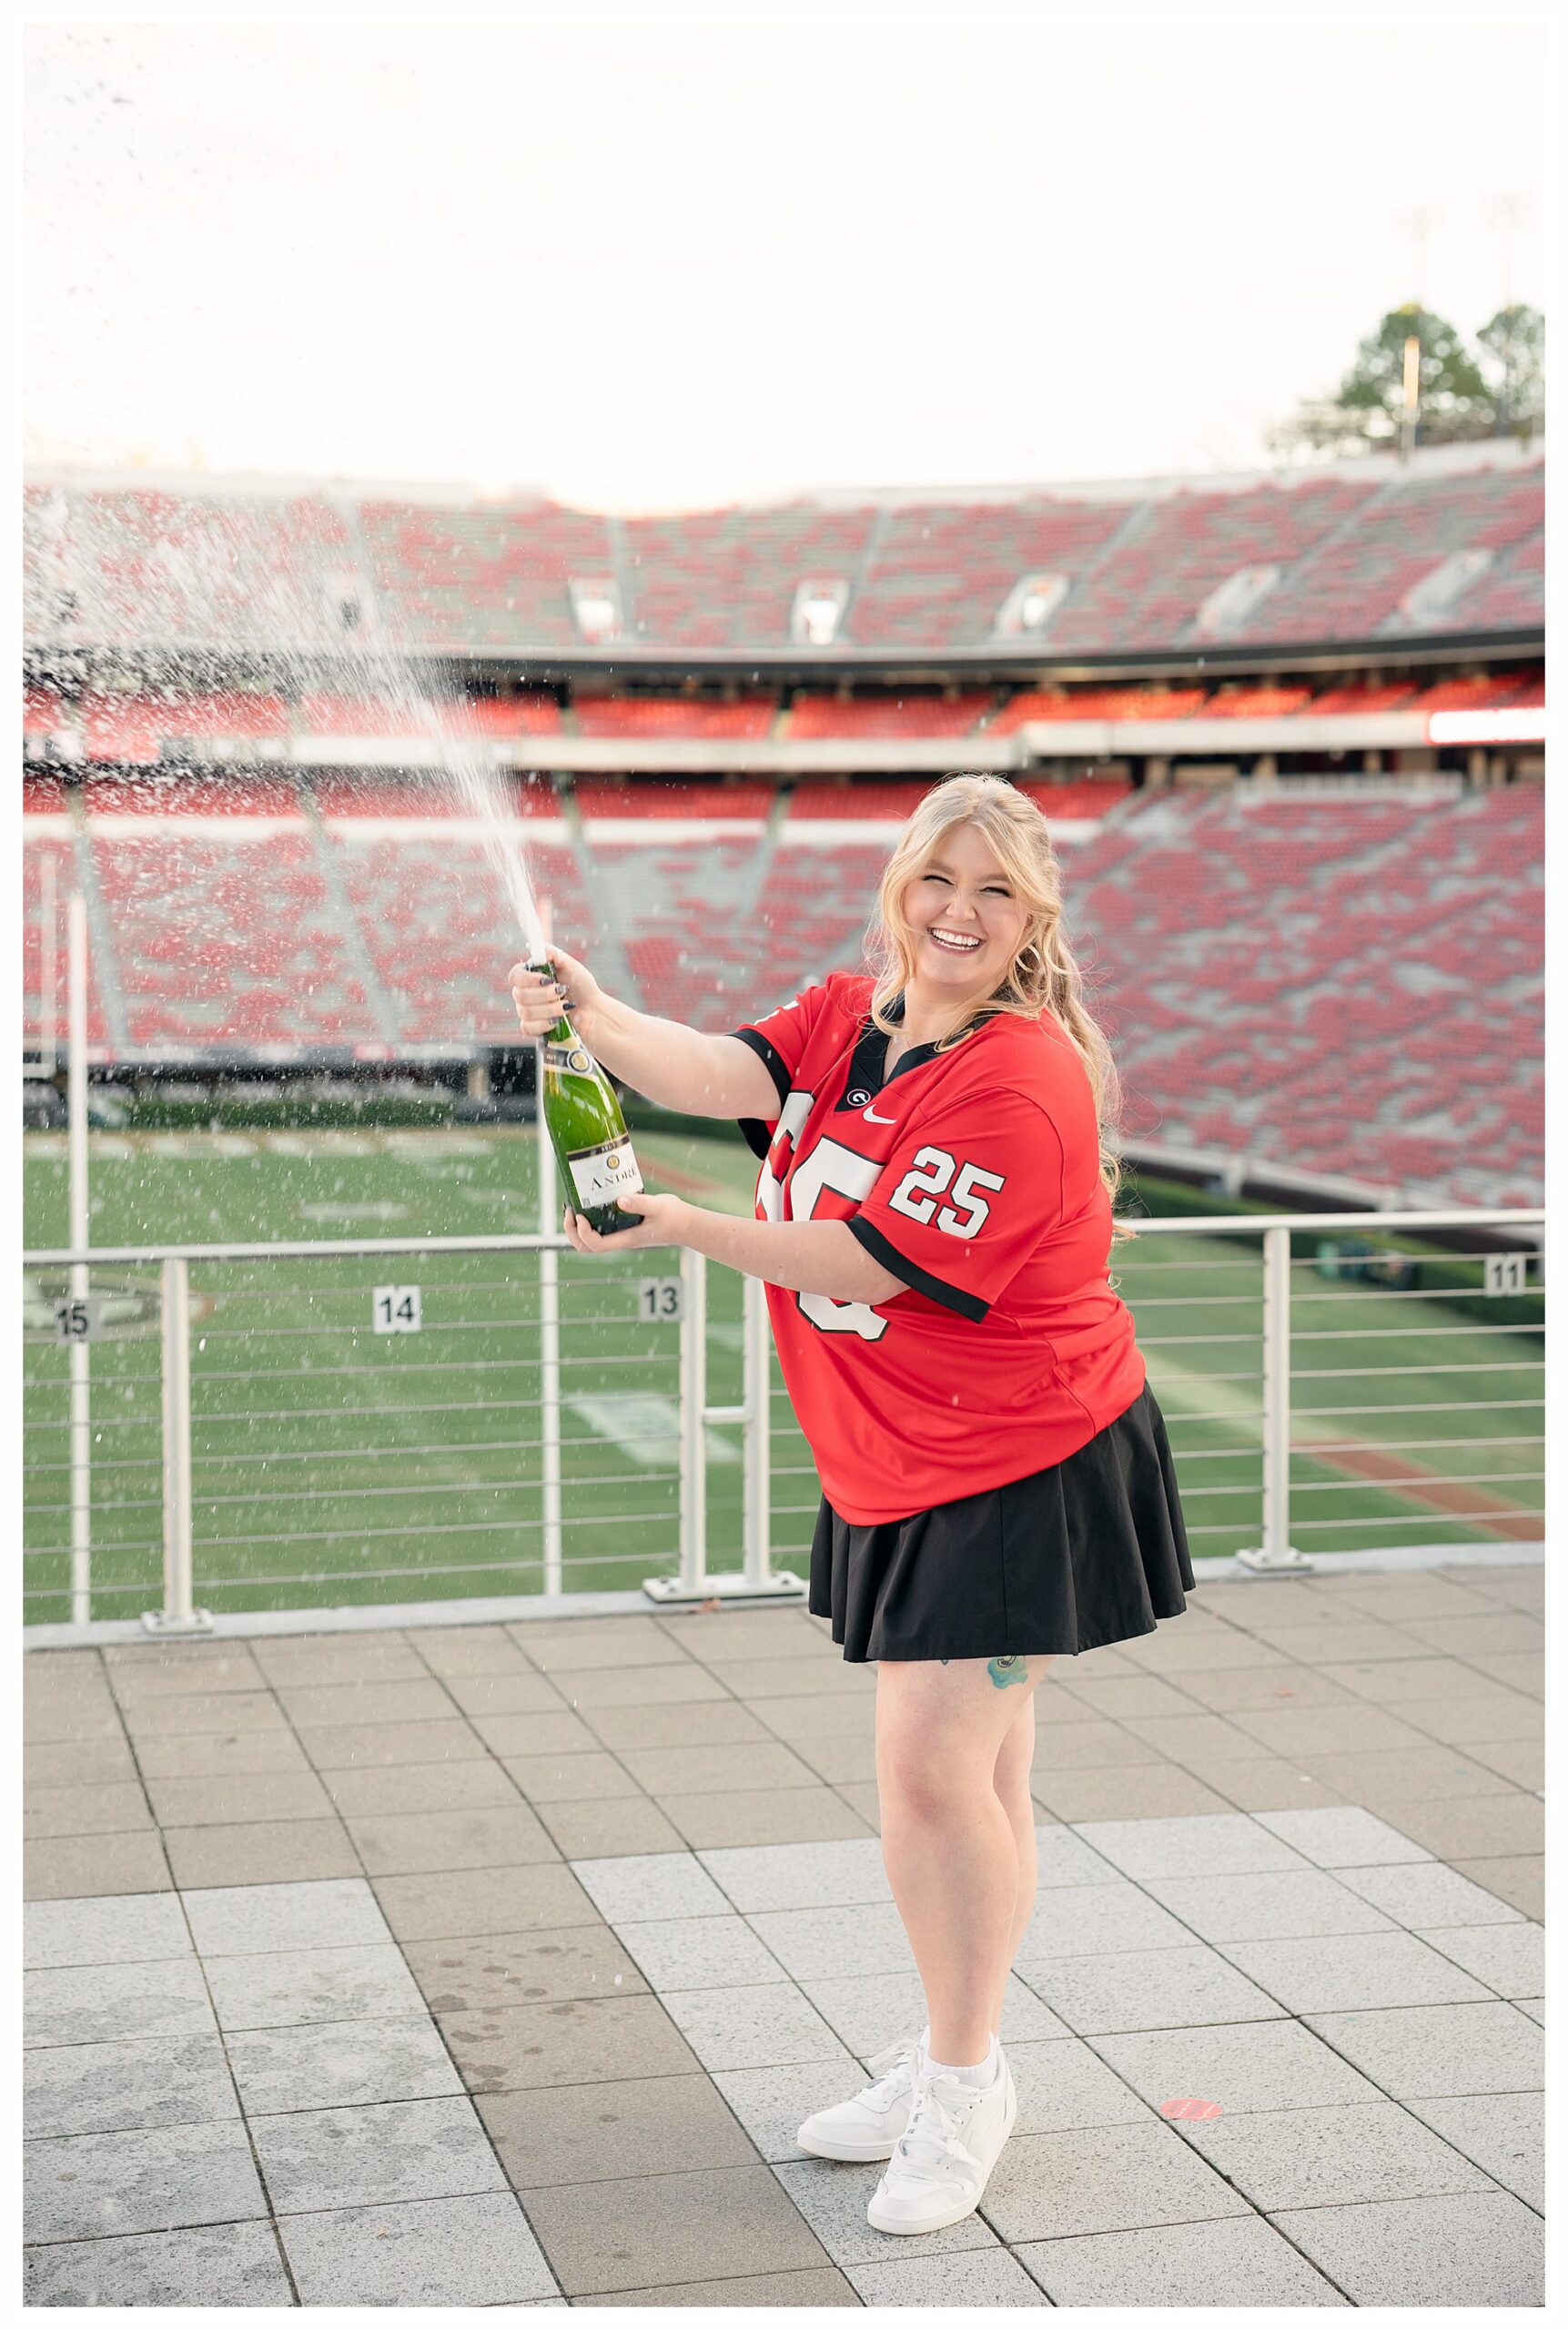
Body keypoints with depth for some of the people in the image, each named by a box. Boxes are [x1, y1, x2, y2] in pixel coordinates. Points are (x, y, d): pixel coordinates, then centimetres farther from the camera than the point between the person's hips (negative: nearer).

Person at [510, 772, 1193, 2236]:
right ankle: (945, 2058, 31)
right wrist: (597, 1020, -32)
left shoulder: (1022, 1083, -21)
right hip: (893, 1469, 7)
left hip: (1020, 1468, -7)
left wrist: (682, 1227, -23)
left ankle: (966, 2086, 10)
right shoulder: (851, 1016, 4)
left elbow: (867, 1263, -23)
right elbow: (727, 1075, -14)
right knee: (967, 1773, 17)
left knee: (934, 1765, -9)